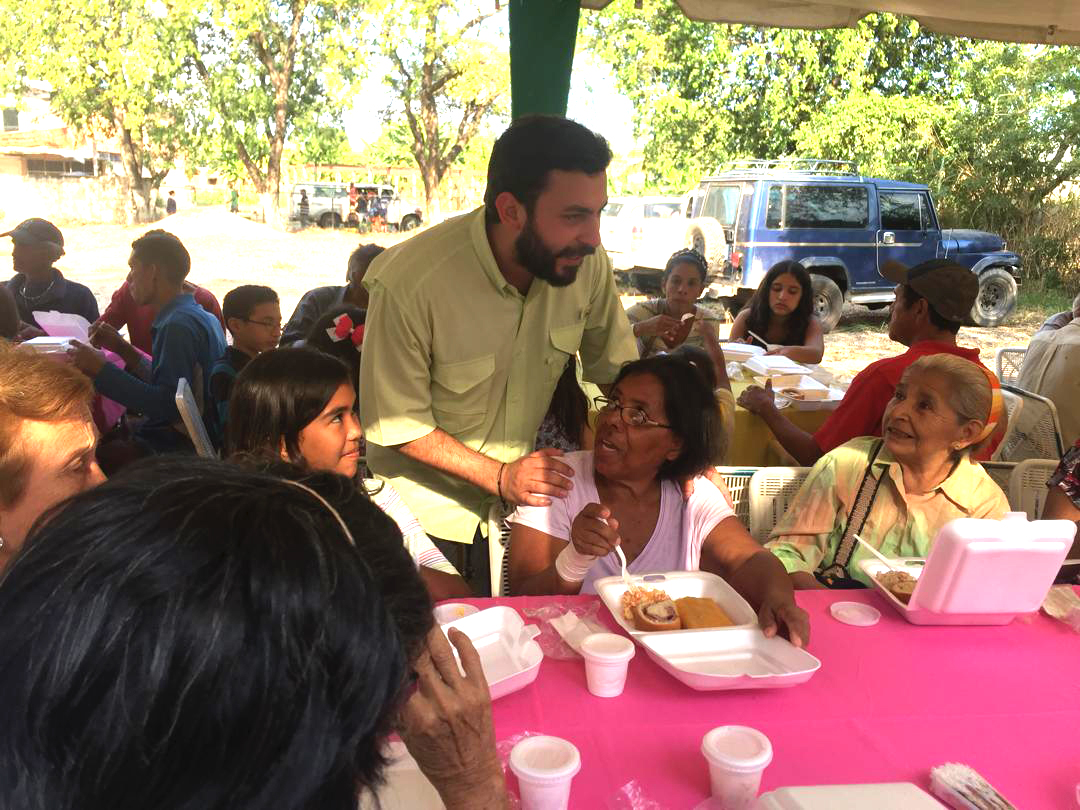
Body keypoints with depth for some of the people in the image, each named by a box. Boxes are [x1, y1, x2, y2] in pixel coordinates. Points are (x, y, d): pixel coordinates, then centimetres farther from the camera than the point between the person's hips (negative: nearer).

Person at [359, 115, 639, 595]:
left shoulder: (588, 265, -16)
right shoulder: (408, 283, -29)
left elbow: (620, 374, -3)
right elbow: (396, 423, -20)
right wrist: (499, 477, -27)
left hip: (524, 501, 4)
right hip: (427, 513, -4)